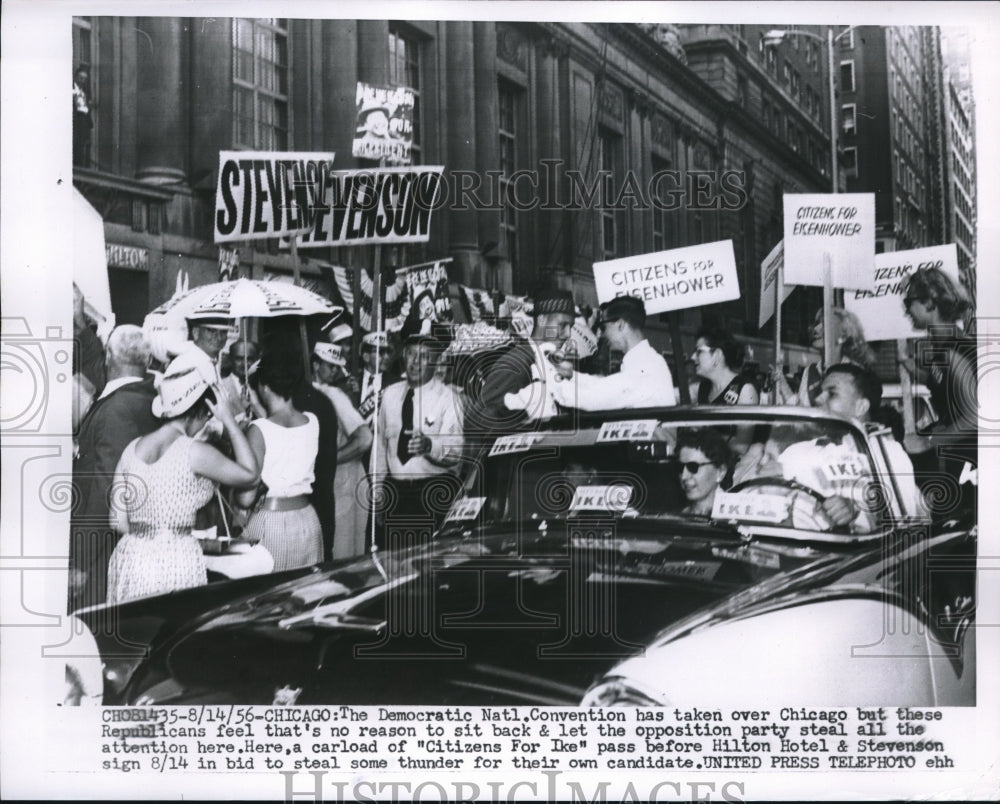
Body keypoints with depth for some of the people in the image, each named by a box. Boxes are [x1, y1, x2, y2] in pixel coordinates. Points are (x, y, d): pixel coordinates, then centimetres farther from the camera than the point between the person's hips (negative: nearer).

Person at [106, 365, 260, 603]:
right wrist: (229, 421, 4)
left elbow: (119, 523, 6)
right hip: (176, 562, -5)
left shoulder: (132, 449, 4)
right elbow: (250, 474, 1)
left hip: (130, 559, 6)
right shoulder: (195, 452, -11)